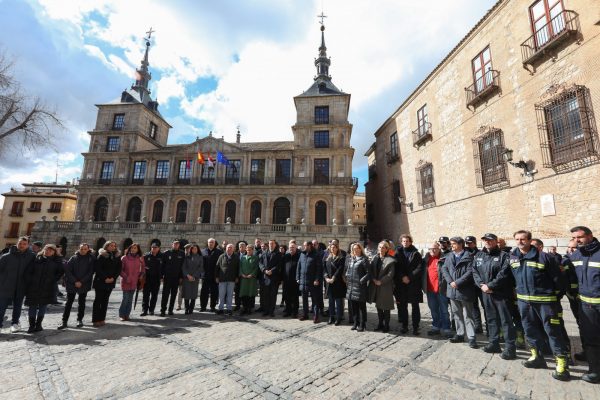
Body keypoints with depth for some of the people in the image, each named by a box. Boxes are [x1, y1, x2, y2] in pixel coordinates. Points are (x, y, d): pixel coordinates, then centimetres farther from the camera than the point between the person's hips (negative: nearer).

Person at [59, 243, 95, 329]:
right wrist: (75, 281, -12)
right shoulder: (73, 258, 0)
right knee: (68, 303, 3)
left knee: (81, 302, 10)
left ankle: (80, 320, 23)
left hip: (84, 285, 0)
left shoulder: (91, 259, -3)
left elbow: (91, 272, -5)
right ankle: (64, 321, 12)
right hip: (72, 284, 0)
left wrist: (81, 282, -12)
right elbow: (67, 270, -4)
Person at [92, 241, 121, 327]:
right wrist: (105, 278, -15)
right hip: (100, 281, -4)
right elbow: (97, 268, -12)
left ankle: (102, 319, 15)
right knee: (98, 300, 2)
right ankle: (96, 320, 8)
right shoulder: (101, 256, -8)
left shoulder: (117, 257, 5)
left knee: (105, 301, 9)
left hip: (111, 281, 4)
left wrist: (113, 278, -7)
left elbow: (119, 269, 5)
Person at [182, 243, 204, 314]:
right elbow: (183, 267, 3)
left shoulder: (200, 257, 6)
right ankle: (186, 309, 8)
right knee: (186, 293, -3)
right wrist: (188, 275, -8)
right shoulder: (187, 257, 6)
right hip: (186, 278, 0)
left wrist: (194, 277, -6)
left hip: (195, 278, 0)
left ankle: (191, 309, 11)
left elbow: (200, 268, 3)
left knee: (194, 294, 0)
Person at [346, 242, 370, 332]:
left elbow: (368, 273, -12)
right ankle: (355, 323, 28)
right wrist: (347, 279, 9)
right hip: (351, 286, 6)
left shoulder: (364, 260, -9)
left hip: (360, 287, -6)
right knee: (353, 306, 14)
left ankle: (362, 325, 17)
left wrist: (362, 281, -16)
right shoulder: (350, 259, 12)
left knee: (361, 307, 5)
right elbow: (347, 270, 20)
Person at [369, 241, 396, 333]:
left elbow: (390, 274, -13)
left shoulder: (390, 260, -10)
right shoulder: (375, 258, 6)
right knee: (378, 306, 14)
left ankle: (386, 325, 19)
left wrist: (380, 281, -15)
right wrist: (374, 279, -7)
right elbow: (371, 270, 8)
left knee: (386, 307, 4)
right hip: (375, 285, 5)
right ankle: (380, 323, 28)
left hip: (386, 286, -5)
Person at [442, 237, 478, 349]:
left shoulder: (468, 256, -8)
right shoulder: (449, 256, 10)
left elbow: (470, 272, -16)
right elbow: (444, 269, 6)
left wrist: (457, 282, -18)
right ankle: (460, 334, 27)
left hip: (465, 290, -6)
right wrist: (450, 281, -9)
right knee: (457, 314, 16)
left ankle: (471, 338, 10)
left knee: (467, 315, 1)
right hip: (452, 290, 6)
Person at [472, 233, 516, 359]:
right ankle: (494, 343, 27)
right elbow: (475, 272, 7)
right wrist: (481, 285, -8)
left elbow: (504, 274, -16)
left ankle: (510, 347, 11)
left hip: (501, 293, -6)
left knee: (506, 320, 0)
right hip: (486, 293, 6)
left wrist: (490, 285, -18)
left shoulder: (503, 255, -6)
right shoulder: (478, 256, 11)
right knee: (491, 319, 15)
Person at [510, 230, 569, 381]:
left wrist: (557, 294, -1)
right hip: (524, 300, 5)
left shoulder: (543, 257, -12)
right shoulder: (513, 258, 2)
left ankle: (562, 364, 11)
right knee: (530, 329, 14)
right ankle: (536, 356, 29)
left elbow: (557, 277, -6)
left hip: (545, 300, -5)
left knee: (552, 330, 0)